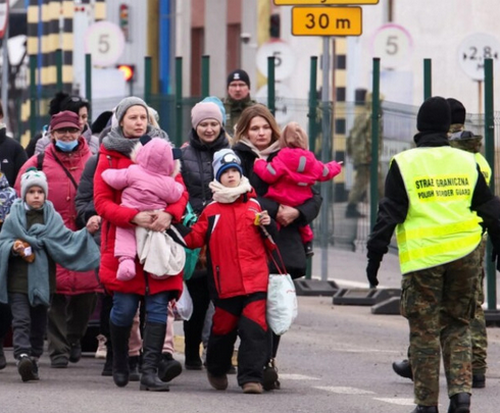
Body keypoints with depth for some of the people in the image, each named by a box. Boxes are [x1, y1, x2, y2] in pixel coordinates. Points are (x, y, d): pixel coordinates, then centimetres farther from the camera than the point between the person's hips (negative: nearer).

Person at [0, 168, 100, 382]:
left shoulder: (52, 218, 7)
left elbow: (67, 239, 1)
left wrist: (86, 232, -12)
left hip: (42, 279, 2)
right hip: (19, 278, -2)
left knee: (39, 323, 8)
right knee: (21, 320, -13)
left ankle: (33, 360, 17)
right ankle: (23, 356, -26)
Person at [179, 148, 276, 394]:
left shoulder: (253, 205, 13)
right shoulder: (211, 211, 9)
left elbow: (269, 244, 18)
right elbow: (194, 239, 1)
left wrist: (267, 226, -1)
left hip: (255, 280, 0)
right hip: (225, 282, 0)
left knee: (254, 328, -11)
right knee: (223, 329, 9)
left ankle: (251, 377, -10)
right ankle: (216, 370, 33)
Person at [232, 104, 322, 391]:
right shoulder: (237, 157, 6)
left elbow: (314, 197, 13)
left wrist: (297, 212, -7)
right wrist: (275, 210, -15)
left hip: (283, 242, 3)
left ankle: (268, 362, 11)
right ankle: (263, 364, -13)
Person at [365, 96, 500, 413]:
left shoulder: (405, 164, -2)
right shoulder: (468, 162, 7)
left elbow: (390, 215, -4)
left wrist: (375, 256, 1)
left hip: (422, 258, -3)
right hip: (465, 256, 3)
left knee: (425, 332, 4)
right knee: (458, 326, 14)